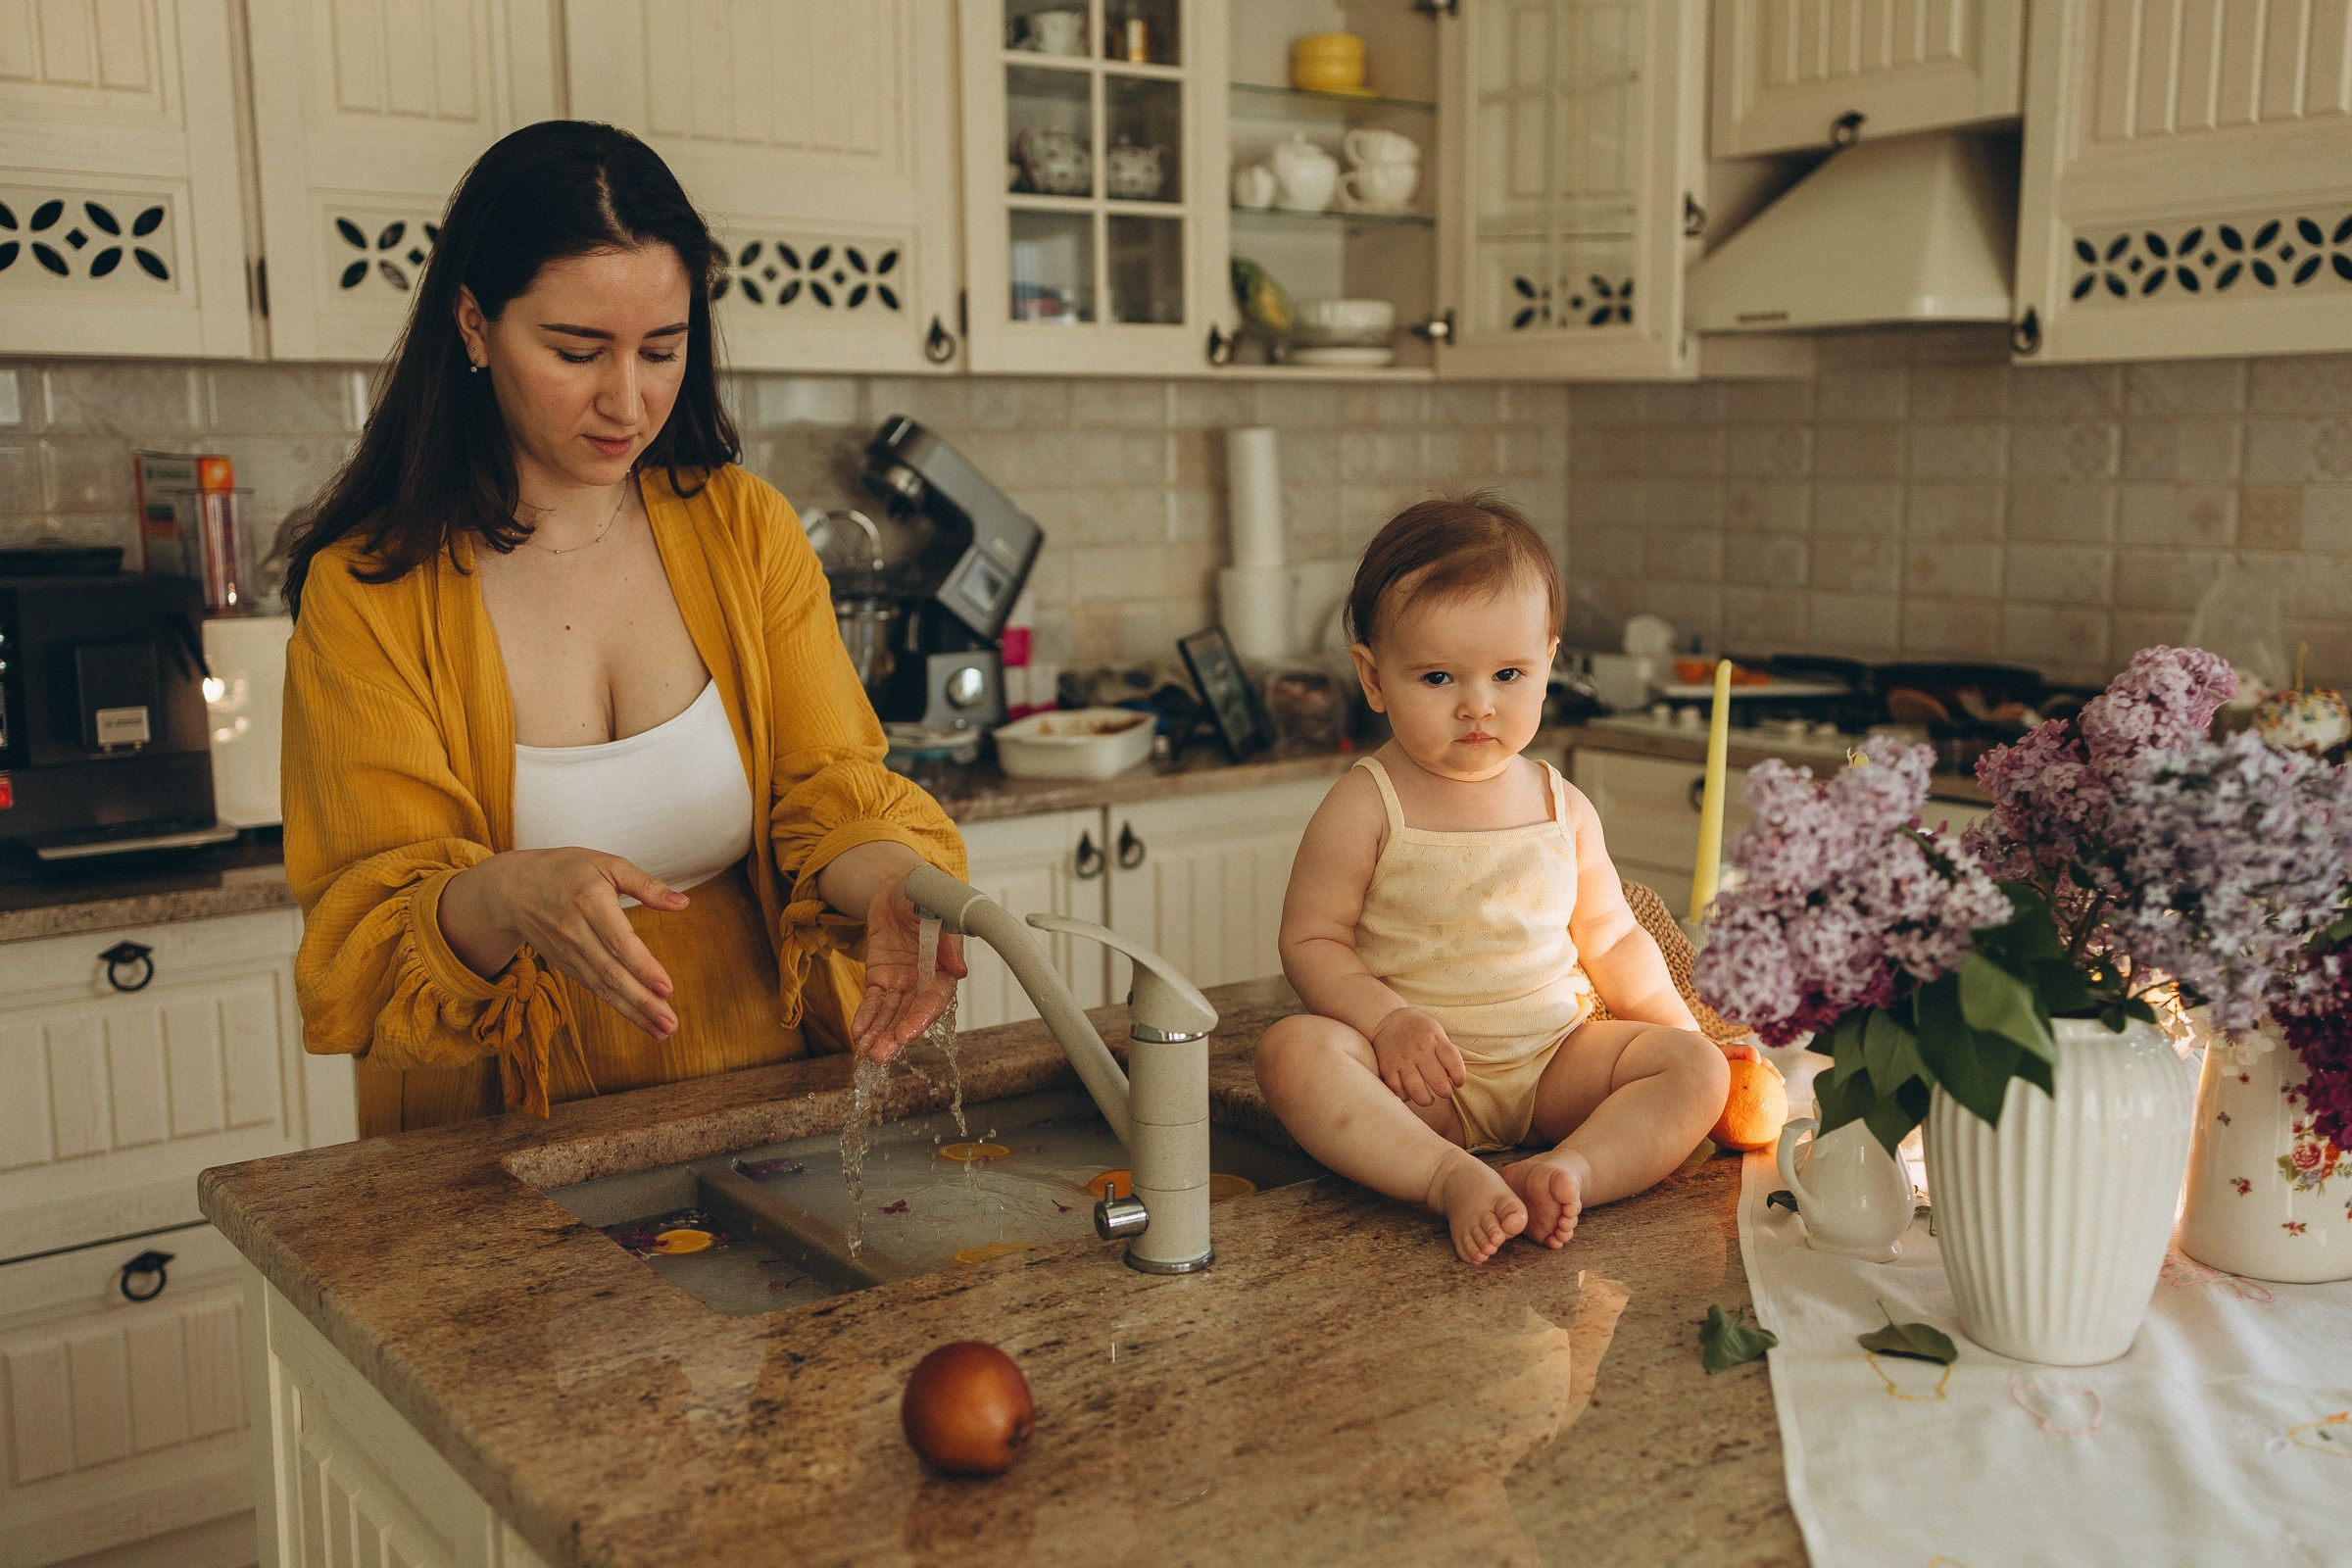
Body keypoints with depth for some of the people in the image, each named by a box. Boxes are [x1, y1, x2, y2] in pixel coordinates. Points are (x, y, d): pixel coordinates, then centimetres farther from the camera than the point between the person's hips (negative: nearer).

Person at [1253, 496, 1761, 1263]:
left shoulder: (1563, 807, 8)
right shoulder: (1366, 808, -6)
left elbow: (1612, 939, 17)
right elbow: (1310, 940, -6)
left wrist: (1683, 1027, 4)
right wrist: (1388, 1019, -23)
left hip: (1555, 1061, 4)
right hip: (1423, 1076, -4)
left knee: (1696, 1068, -16)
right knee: (1294, 1050, -30)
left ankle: (1570, 1171, -39)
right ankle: (1451, 1180, -42)